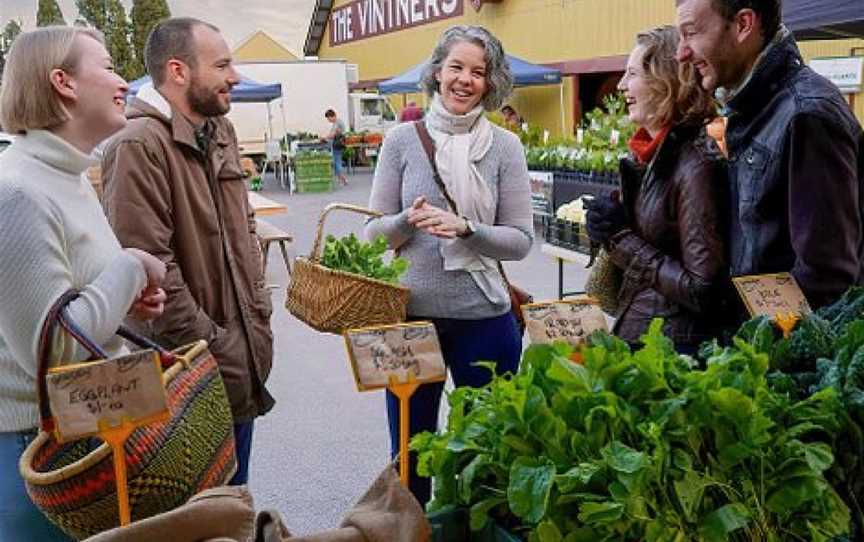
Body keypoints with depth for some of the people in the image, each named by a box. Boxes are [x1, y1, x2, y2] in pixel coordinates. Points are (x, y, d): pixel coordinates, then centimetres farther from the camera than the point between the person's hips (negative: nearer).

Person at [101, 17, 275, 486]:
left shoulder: (221, 132, 9)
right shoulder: (138, 146, -20)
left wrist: (259, 307, 9)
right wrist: (210, 348, -19)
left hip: (242, 360, 8)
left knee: (234, 493, 24)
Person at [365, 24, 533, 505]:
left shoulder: (505, 146, -3)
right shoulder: (401, 140, -1)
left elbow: (522, 240, -4)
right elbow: (375, 230, 1)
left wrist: (466, 229, -21)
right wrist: (407, 222, -19)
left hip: (484, 317, 0)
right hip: (410, 313, 1)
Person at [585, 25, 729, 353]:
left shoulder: (695, 164, -20)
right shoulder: (651, 156, 4)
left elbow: (702, 291, -22)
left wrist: (622, 238, -17)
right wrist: (610, 230, -4)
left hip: (672, 348, -7)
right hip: (635, 334, 8)